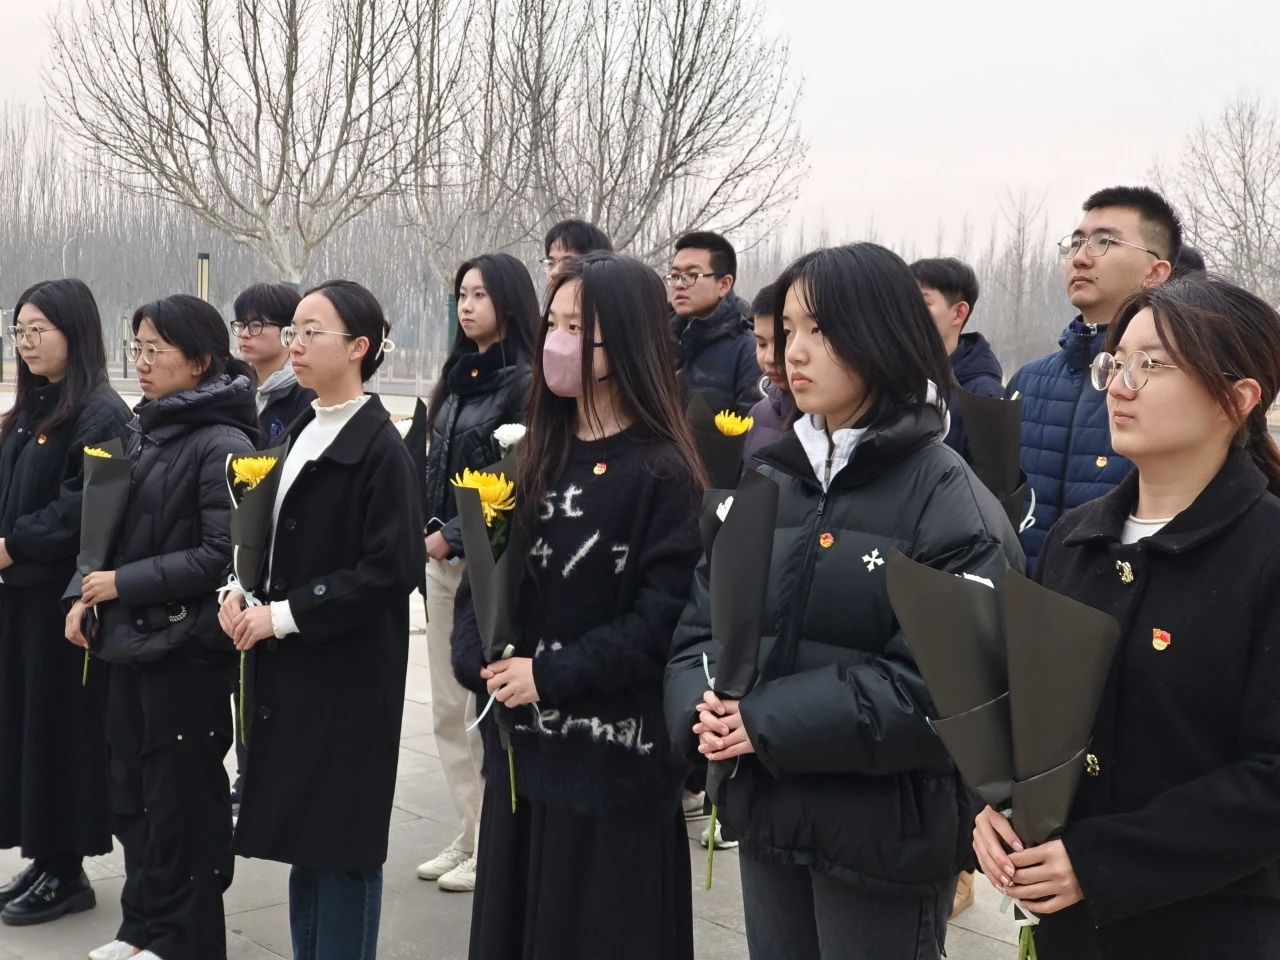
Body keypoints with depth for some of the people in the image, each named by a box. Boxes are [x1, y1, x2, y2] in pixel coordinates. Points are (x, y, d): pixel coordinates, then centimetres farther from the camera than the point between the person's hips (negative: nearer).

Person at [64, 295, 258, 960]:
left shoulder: (223, 444, -14)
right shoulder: (145, 430, 11)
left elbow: (222, 554, -19)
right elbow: (114, 527, 17)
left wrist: (123, 584, -15)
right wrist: (85, 592, 1)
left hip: (187, 650, -8)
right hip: (128, 639, 8)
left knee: (181, 800, 4)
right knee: (131, 793, 15)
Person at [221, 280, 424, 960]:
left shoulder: (378, 446, -13)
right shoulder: (299, 433, 12)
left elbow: (393, 568, -19)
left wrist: (285, 615, -17)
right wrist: (241, 593, -1)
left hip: (349, 676, -8)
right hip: (288, 671, 8)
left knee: (341, 843, 2)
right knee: (302, 835, 15)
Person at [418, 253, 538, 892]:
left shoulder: (524, 381, -11)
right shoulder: (459, 374, 13)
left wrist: (455, 536, -13)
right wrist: (429, 529, 4)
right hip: (442, 555, 8)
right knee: (448, 708, 12)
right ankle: (468, 834, 24)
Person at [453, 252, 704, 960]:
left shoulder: (662, 472, -11)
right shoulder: (534, 455, 10)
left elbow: (664, 616, -17)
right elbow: (482, 576, 8)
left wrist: (550, 676, -18)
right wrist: (479, 662, -9)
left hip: (613, 759, -6)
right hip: (519, 745, 6)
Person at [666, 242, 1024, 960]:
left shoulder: (949, 497, -12)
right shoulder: (768, 481, 7)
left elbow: (942, 682, -19)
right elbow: (703, 623, 7)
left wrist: (770, 723, -21)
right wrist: (704, 708, -14)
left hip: (884, 830, -5)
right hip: (767, 811, 6)